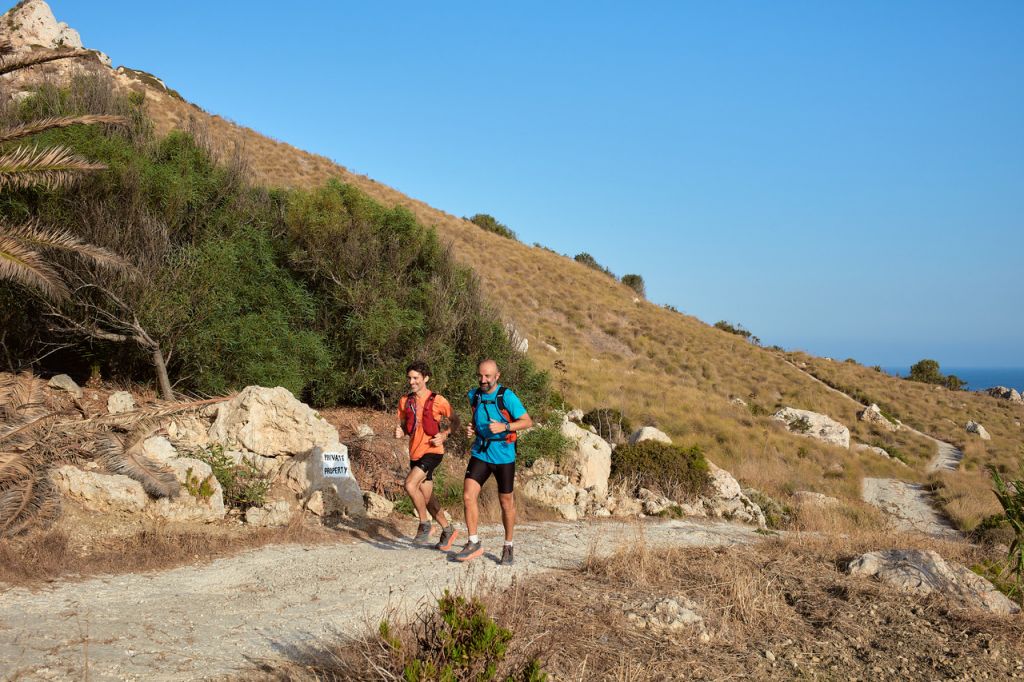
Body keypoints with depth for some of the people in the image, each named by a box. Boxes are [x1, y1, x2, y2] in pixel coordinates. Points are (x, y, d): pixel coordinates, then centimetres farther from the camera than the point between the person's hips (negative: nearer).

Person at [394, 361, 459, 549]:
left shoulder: (438, 401, -8)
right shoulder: (405, 401, 7)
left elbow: (451, 425, 1)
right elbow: (404, 426, 16)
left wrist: (443, 436, -17)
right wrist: (399, 432, -6)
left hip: (432, 452, -6)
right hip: (415, 454, 6)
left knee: (410, 484, -24)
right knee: (427, 498, 11)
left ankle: (425, 525, -7)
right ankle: (447, 530, 28)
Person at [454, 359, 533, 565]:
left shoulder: (507, 397, -12)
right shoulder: (474, 396, 4)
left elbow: (528, 422, -11)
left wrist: (504, 427, -24)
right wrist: (472, 429, 0)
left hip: (503, 456, -4)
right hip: (480, 453, 4)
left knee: (506, 502, 7)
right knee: (468, 496, -10)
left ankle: (508, 547, 24)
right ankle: (473, 544, 3)